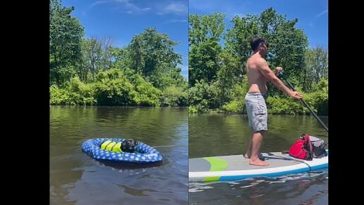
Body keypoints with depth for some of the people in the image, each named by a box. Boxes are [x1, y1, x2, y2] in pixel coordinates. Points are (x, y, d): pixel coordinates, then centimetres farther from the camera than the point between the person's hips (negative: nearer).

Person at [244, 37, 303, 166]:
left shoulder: (250, 60, 20)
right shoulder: (259, 60, -11)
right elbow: (274, 80, -14)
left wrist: (275, 72, 12)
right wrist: (290, 93, -11)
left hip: (251, 97, 10)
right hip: (257, 97, -10)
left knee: (257, 128, 17)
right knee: (261, 129, -9)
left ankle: (249, 153, 23)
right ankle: (254, 158, -8)